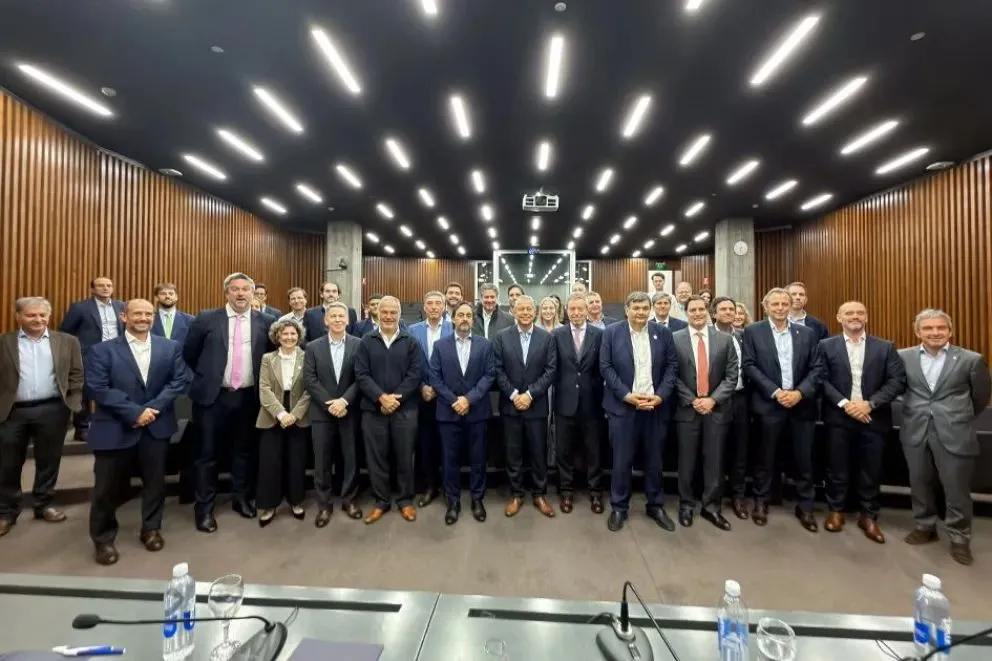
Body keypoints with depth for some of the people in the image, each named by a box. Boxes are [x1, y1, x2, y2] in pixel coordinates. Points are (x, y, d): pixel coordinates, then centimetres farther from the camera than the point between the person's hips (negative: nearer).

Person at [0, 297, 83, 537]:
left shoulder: (67, 342, 4)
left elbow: (76, 374, 4)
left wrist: (73, 403, -4)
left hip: (52, 410, 0)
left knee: (49, 461, 10)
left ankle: (44, 505, 25)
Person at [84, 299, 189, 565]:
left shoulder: (171, 348, 4)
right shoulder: (102, 350, -2)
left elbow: (180, 380, -2)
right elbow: (98, 388, -10)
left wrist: (154, 407, -14)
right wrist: (134, 412, -18)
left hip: (157, 426, 2)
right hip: (115, 428, -2)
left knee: (155, 481, 12)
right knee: (108, 486, 10)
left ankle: (151, 529, 31)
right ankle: (103, 538, 30)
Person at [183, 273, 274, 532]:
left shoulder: (265, 322, -1)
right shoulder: (206, 319, -3)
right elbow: (189, 354, 7)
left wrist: (262, 382, 6)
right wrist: (205, 377, 10)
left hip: (248, 397, 1)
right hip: (212, 396, -1)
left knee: (244, 451, 15)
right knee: (207, 454, 8)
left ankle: (242, 498, 32)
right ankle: (204, 507, 25)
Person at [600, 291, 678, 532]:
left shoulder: (663, 333, 5)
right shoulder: (611, 332, -2)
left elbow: (672, 365, 4)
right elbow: (605, 367, -5)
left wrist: (660, 395, -9)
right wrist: (627, 395, -13)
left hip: (655, 405, 2)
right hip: (623, 405, -2)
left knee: (654, 459, 14)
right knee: (622, 460, 6)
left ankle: (656, 506, 33)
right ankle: (618, 507, 23)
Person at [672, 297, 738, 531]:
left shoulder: (725, 339, 3)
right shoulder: (675, 339, -2)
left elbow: (732, 375, 0)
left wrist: (713, 399, -11)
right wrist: (692, 401, -10)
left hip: (717, 408, 1)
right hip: (687, 408, -1)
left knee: (714, 460, 9)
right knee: (687, 460, 8)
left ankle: (711, 507, 25)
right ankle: (686, 505, 24)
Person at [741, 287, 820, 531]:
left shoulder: (806, 333, 9)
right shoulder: (753, 332, 1)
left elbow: (815, 369, 4)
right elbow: (749, 366, -6)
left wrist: (800, 393, -11)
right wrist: (775, 392, -14)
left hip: (801, 404, 3)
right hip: (769, 404, -2)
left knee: (804, 458, 11)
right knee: (766, 457, 8)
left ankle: (805, 507, 27)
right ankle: (761, 502, 24)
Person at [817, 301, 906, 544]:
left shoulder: (886, 347, 5)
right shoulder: (826, 346, 1)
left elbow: (898, 381, -2)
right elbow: (821, 379, -4)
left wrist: (870, 403, -14)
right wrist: (844, 404, -14)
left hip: (873, 417, 1)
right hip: (838, 417, -1)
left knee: (872, 470, 11)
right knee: (837, 468, 9)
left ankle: (869, 516, 27)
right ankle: (836, 510, 24)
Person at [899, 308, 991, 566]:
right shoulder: (903, 357, -1)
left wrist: (961, 419, 15)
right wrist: (913, 412, 12)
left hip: (954, 433, -1)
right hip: (915, 431, 1)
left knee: (957, 488, 7)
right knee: (919, 483, 13)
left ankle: (959, 538, 25)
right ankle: (924, 527, 31)